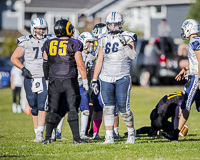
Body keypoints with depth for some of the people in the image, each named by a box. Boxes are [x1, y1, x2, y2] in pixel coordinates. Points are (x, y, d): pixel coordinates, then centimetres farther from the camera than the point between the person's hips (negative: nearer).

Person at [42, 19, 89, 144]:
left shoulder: (49, 44, 6)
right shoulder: (73, 45, -5)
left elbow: (45, 64, 12)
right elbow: (80, 65, -7)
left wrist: (47, 78, 22)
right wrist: (85, 82, -1)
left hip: (54, 81, 3)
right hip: (70, 81, -3)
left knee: (53, 109, 9)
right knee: (73, 109, 0)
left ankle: (47, 137, 3)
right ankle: (76, 138, -5)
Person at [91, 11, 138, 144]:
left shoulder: (127, 38, 0)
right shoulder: (104, 40, 11)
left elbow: (133, 56, -14)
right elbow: (99, 61, 15)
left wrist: (125, 45, -29)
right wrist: (94, 80, 12)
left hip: (122, 78, -3)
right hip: (106, 78, 3)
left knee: (123, 109, -5)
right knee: (108, 108, -3)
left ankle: (131, 131, 19)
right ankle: (109, 137, -1)